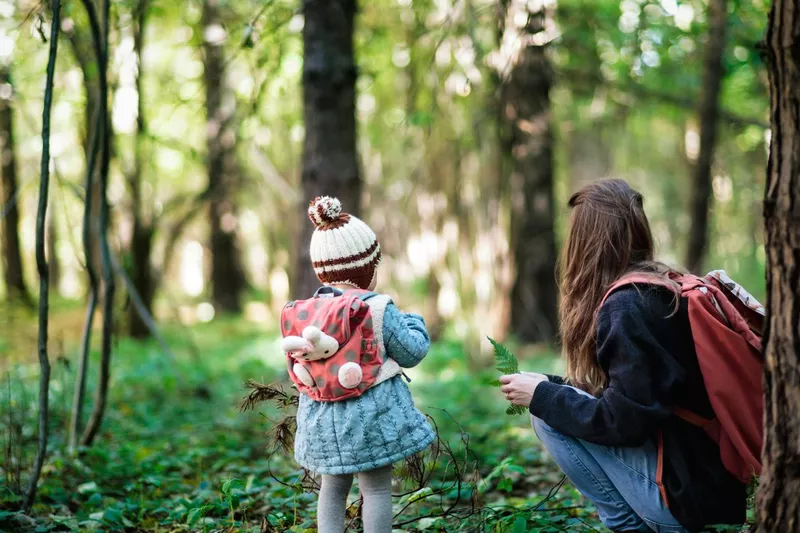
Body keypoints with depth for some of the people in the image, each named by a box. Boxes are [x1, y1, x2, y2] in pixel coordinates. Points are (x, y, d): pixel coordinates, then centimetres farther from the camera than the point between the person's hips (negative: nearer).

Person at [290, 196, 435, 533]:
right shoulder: (378, 309, -15)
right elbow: (410, 352, -6)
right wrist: (413, 323, 13)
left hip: (321, 416, 5)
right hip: (370, 415, -5)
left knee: (332, 487, 19)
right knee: (377, 488, 6)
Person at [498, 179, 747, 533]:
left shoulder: (627, 306, -16)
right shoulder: (666, 288, 10)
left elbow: (624, 422, -19)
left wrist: (543, 396, -7)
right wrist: (550, 387, 14)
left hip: (684, 491, -9)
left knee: (548, 416, -6)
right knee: (553, 404, 17)